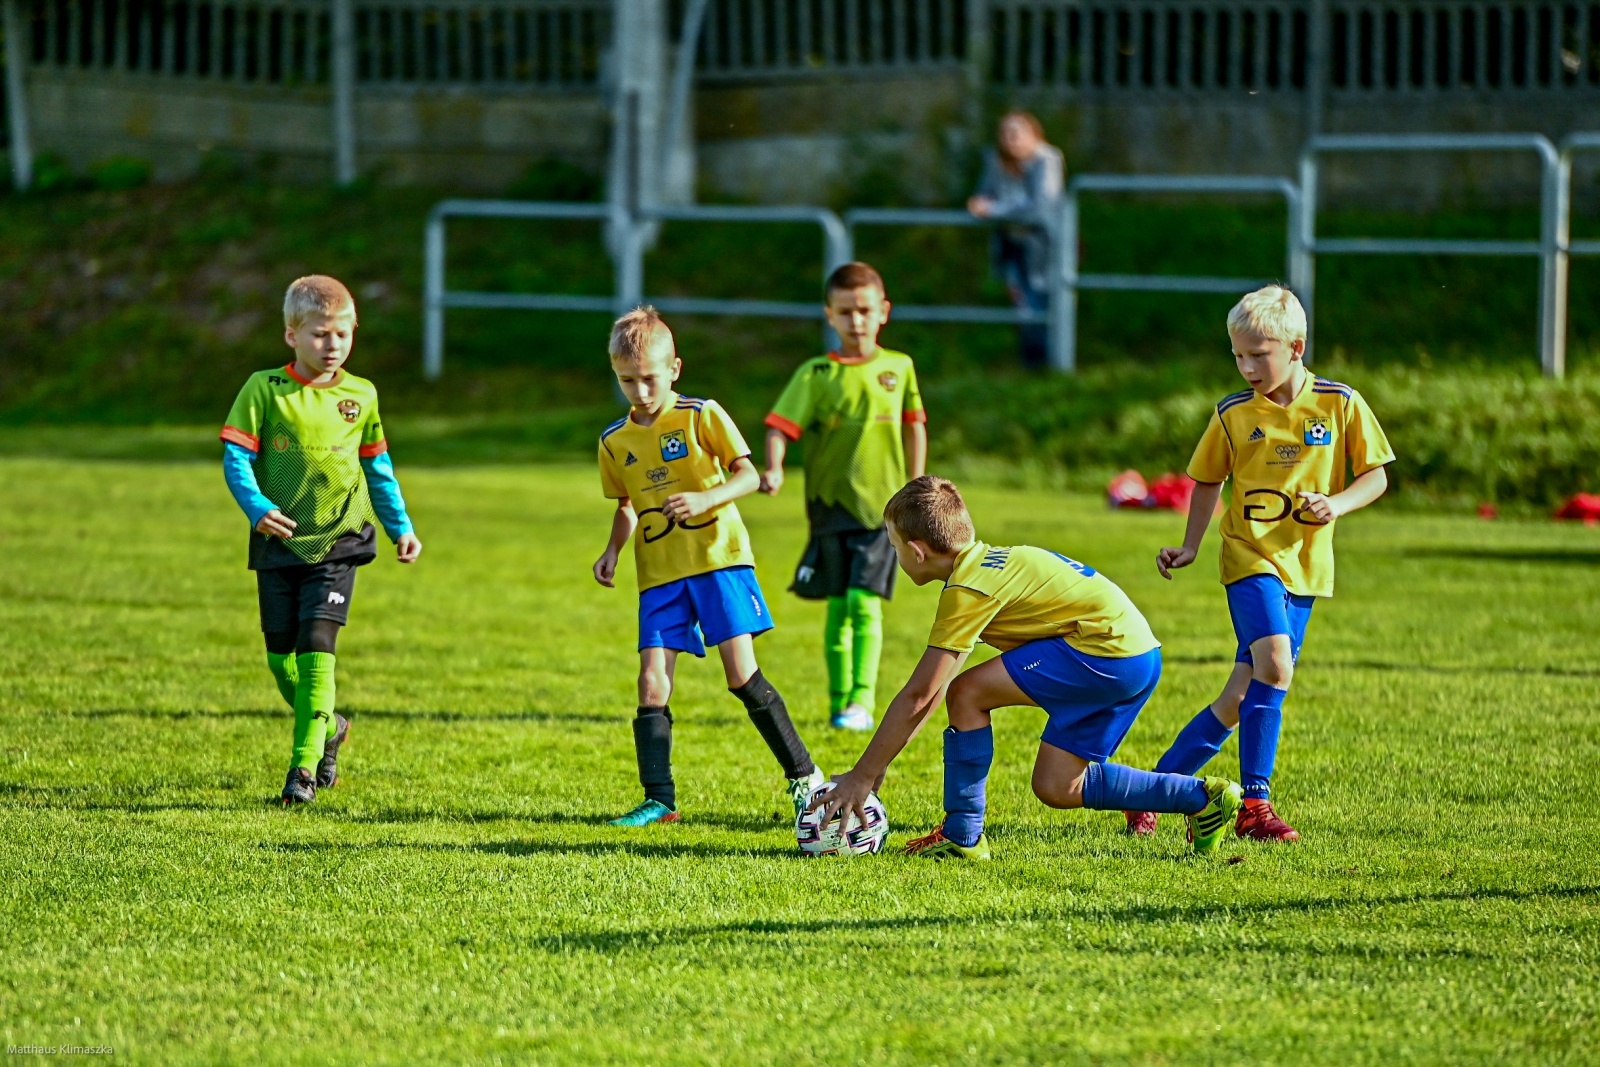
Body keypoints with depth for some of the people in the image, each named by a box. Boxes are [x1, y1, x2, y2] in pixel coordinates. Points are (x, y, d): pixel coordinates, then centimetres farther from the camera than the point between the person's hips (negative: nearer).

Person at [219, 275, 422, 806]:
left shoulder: (361, 396, 6)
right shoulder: (265, 389, -3)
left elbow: (377, 467, 17)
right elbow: (236, 456, -8)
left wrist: (401, 526, 13)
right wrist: (257, 507, -24)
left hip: (337, 542, 0)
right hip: (279, 541, 0)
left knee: (316, 649, -12)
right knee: (280, 654, 6)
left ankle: (305, 765, -10)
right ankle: (328, 727, 33)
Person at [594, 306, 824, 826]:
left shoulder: (701, 416, -3)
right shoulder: (615, 442, 9)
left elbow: (748, 475, -7)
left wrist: (706, 499, -23)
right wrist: (613, 550, 7)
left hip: (718, 555, -4)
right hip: (659, 571, 4)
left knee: (742, 673, -10)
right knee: (651, 681, -5)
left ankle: (803, 776, 1)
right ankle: (659, 799, -1)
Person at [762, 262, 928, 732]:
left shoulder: (899, 368, 6)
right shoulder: (815, 374, -1)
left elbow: (914, 428, 15)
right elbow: (782, 425, -9)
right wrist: (774, 469, -28)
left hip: (882, 503, 0)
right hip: (831, 503, 0)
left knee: (864, 601, -12)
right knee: (838, 607, 4)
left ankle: (863, 702, -12)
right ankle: (839, 702, 12)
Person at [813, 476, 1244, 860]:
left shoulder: (969, 589, -13)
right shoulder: (984, 562, 16)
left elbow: (918, 697, -14)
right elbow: (930, 692, 20)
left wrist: (861, 777, -8)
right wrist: (878, 761, 17)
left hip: (1107, 646, -10)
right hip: (1137, 656, 10)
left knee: (968, 693, -10)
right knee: (1056, 787, 13)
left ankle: (963, 837, -4)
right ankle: (1204, 797, 16)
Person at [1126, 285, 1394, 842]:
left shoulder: (1341, 405, -1)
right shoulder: (1233, 414, 1)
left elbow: (1376, 476, 4)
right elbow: (1208, 482, 15)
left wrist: (1337, 503, -14)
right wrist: (1189, 546, 6)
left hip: (1304, 566, 2)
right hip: (1250, 557, -2)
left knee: (1242, 695, 2)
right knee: (1274, 663, -25)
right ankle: (1254, 806, -20)